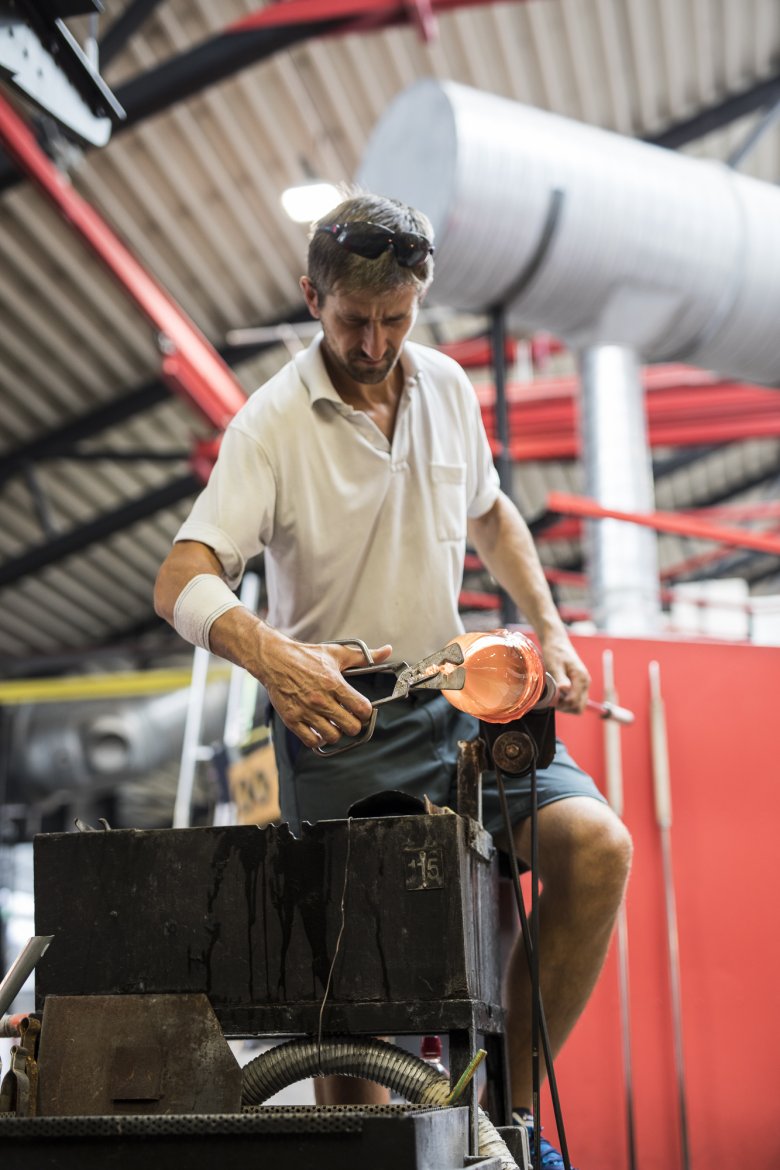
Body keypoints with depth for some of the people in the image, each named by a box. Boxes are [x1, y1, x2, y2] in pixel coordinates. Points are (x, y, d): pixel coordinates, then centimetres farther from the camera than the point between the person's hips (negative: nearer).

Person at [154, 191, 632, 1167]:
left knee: (597, 847, -17)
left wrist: (548, 628, 14)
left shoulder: (446, 386, 7)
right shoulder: (273, 423, -10)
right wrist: (269, 652, -43)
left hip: (454, 698, 5)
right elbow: (182, 582, -23)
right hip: (337, 716, -4)